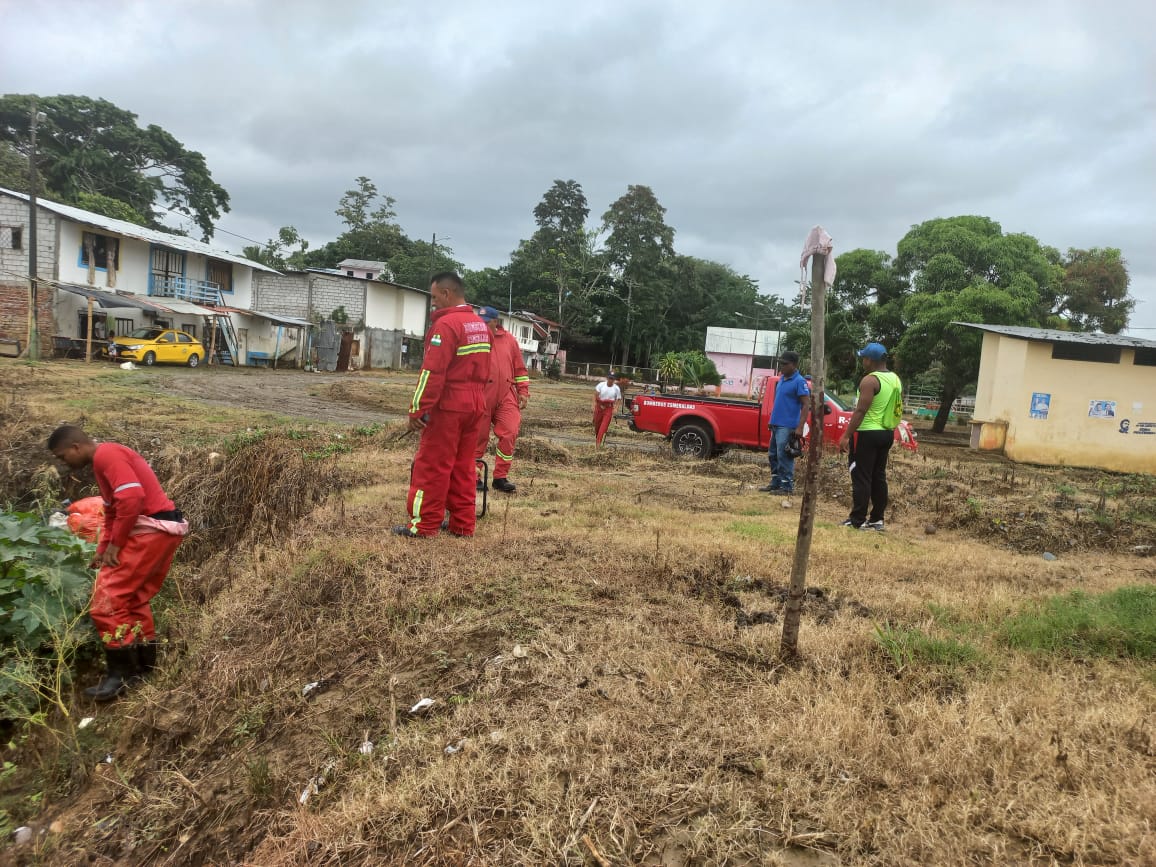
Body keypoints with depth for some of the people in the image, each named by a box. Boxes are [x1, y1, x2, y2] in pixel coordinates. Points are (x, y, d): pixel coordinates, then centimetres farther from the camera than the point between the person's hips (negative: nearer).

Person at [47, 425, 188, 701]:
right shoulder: (104, 461, 21)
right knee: (135, 597, 18)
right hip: (161, 530, 10)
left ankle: (122, 673, 2)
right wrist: (102, 548, 21)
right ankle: (144, 665, 27)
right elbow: (113, 510, 29)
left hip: (152, 530, -10)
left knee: (108, 597, -5)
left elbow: (132, 497, -24)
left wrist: (115, 543, -15)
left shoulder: (106, 454, -12)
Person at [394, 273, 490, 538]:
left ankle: (424, 525, 3)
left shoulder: (446, 324, -14)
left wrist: (418, 409, -16)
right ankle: (463, 524, 16)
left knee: (432, 465, -1)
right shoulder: (480, 325, 14)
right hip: (475, 405, 8)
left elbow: (433, 371, -19)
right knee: (463, 466, 12)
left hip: (448, 406, -8)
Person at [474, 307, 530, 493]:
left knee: (509, 434, -7)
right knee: (478, 436, 5)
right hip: (481, 395, -2)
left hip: (506, 396, 2)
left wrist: (523, 391, 8)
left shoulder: (509, 339, 9)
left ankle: (500, 477, 3)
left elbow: (519, 368, 12)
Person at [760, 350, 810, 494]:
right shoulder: (782, 379, 14)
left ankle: (787, 486, 0)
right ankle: (775, 482, 23)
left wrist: (800, 427, -20)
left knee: (783, 456, -7)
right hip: (776, 424, 9)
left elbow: (806, 405, -14)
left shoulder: (799, 382, -11)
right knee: (773, 455, 14)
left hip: (787, 426, -9)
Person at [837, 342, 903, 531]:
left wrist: (846, 435, -19)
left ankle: (857, 520, -4)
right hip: (887, 433, 9)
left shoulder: (870, 380, -16)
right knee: (879, 477, 12)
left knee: (861, 477, -5)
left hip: (867, 433, -9)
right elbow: (895, 409, 16)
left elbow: (860, 411, -21)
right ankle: (877, 519, 15)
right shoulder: (895, 379, 11)